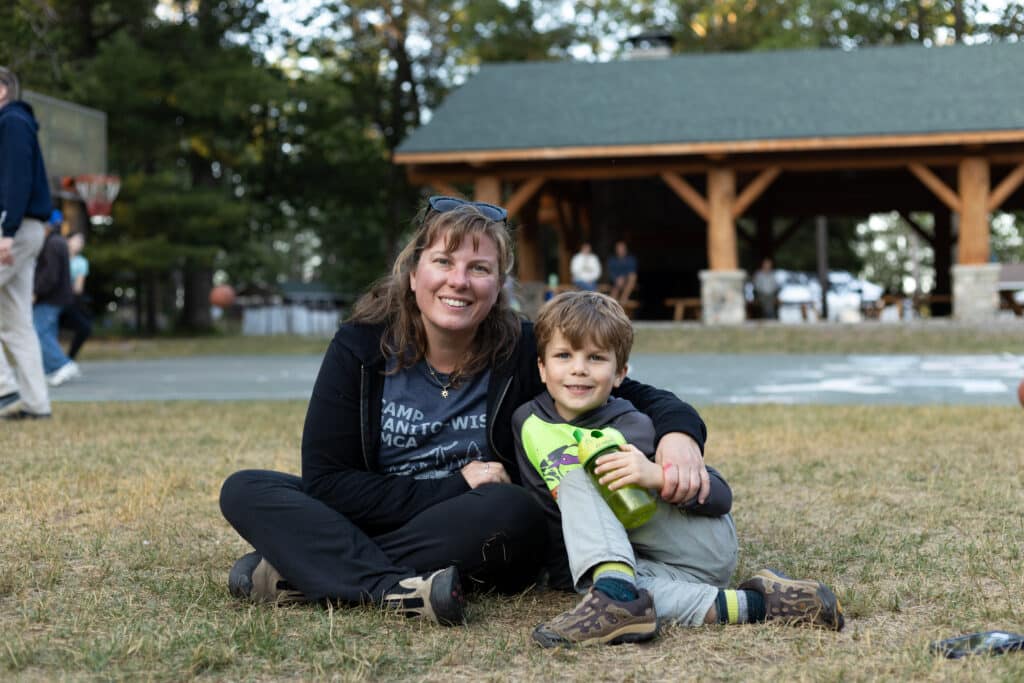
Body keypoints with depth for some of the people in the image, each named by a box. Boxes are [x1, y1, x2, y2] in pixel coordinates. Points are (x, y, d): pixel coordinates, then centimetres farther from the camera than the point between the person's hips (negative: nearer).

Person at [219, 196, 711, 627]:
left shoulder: (524, 352, -10)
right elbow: (324, 481, -12)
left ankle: (301, 572, -27)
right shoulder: (360, 346, -8)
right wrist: (455, 487, -18)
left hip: (476, 545, -1)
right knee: (245, 490, -17)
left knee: (509, 509, -33)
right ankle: (397, 591, -39)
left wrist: (679, 432, -29)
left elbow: (640, 397, -4)